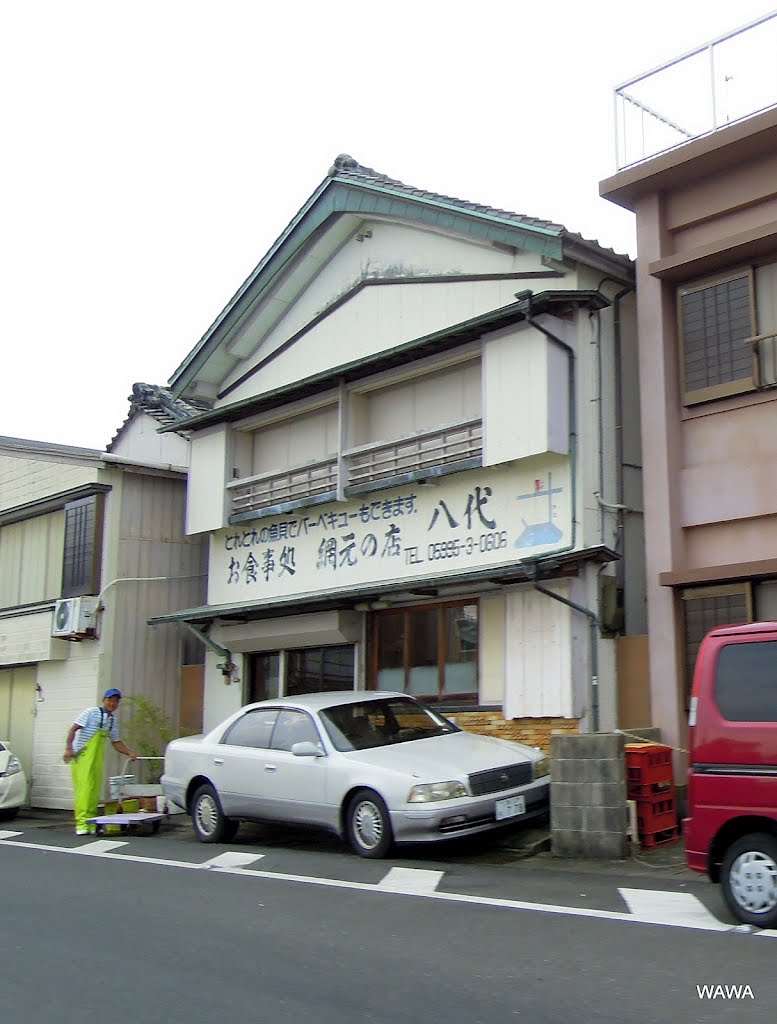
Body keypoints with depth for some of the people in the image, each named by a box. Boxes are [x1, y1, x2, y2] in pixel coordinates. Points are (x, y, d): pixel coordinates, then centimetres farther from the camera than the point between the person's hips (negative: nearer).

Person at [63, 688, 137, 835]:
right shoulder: (91, 713, -5)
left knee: (95, 791, 6)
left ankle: (90, 823, 12)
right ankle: (82, 824, -11)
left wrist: (130, 753, 7)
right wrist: (68, 748, -18)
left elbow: (116, 743, 20)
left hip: (97, 759, 7)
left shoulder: (113, 721, 14)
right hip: (82, 756, -6)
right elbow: (73, 729, -8)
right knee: (84, 789, -12)